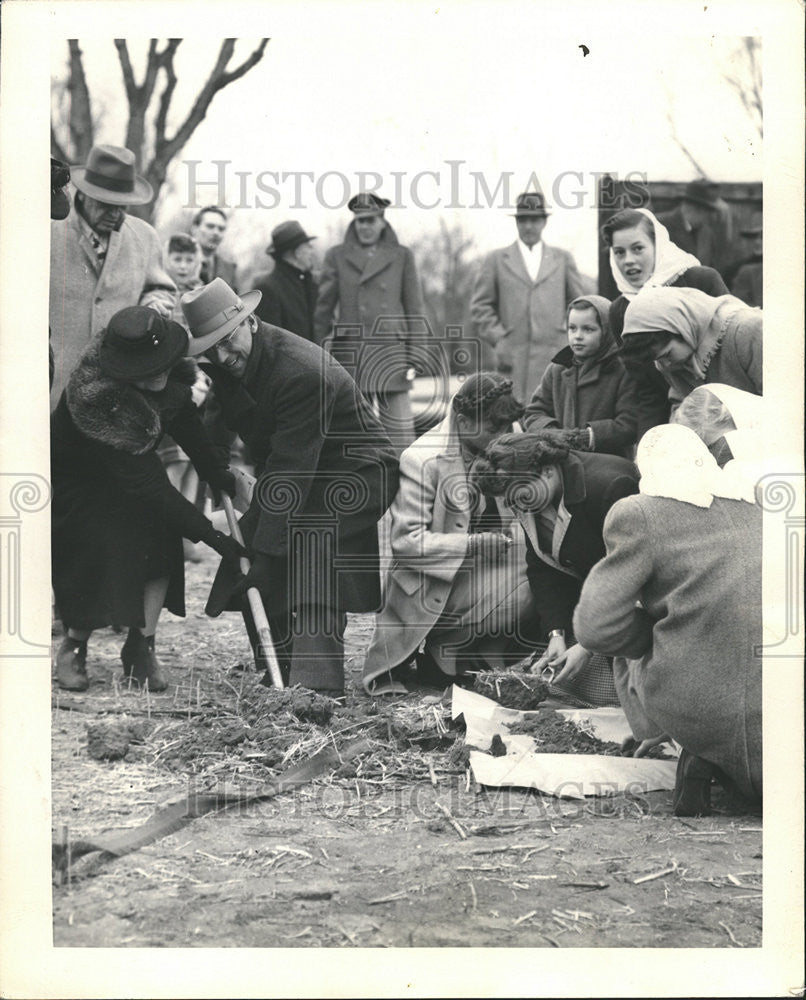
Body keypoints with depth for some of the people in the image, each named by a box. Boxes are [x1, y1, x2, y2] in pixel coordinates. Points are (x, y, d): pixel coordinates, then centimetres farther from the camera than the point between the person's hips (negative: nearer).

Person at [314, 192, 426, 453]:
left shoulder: (402, 256, 8)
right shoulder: (337, 256, 9)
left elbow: (415, 310, 8)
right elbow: (323, 308, 8)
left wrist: (416, 356, 1)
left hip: (390, 351, -1)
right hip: (349, 353, 1)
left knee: (398, 428, -6)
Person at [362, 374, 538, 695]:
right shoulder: (421, 460, -16)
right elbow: (405, 541, -20)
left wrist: (503, 539, -4)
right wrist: (473, 545, -27)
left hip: (475, 570, 8)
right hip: (428, 592, -7)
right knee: (520, 592, -26)